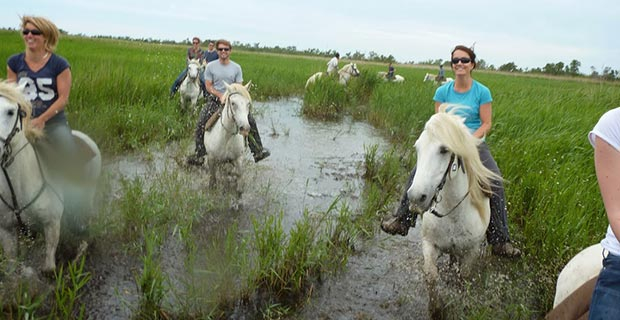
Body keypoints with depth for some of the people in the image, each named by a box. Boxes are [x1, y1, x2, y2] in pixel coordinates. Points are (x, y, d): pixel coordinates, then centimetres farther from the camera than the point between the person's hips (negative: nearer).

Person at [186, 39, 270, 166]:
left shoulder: (236, 68, 4)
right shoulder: (211, 66, 0)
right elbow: (208, 86, -2)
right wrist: (220, 96, -16)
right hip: (215, 99, -1)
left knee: (250, 121, -13)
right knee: (201, 124, -17)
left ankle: (257, 151, -4)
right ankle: (199, 155, -8)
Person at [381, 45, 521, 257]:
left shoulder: (482, 92, -1)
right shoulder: (443, 92, 4)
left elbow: (486, 124, -3)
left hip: (474, 143, -1)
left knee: (495, 183, -24)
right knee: (418, 174, -23)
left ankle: (500, 241, -15)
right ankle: (402, 219, -12)